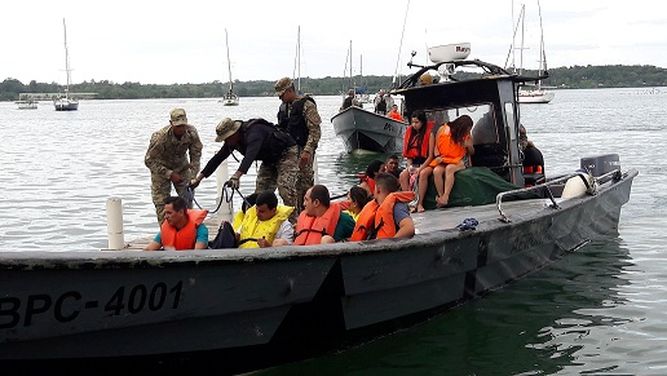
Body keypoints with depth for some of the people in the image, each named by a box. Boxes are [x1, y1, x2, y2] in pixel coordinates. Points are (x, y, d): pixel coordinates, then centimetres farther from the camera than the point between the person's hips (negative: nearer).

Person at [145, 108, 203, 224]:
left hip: (181, 166, 4)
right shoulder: (160, 137, -34)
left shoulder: (191, 132, -22)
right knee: (161, 202, -8)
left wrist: (193, 174, -17)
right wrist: (169, 174, -28)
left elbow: (196, 153, -6)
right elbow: (149, 160, -25)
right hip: (161, 167, -4)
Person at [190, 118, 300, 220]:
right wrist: (198, 178, -5)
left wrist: (236, 176, -62)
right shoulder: (232, 141, -7)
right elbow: (217, 159, -3)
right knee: (260, 191, 0)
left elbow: (250, 155, -50)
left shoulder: (254, 132, -35)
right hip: (270, 159, 9)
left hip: (287, 152, -9)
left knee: (285, 189, -22)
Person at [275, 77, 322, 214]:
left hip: (302, 152, -8)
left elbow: (315, 131, -14)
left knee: (303, 184, -9)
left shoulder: (307, 105, -8)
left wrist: (307, 151, -21)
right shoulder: (283, 107, 16)